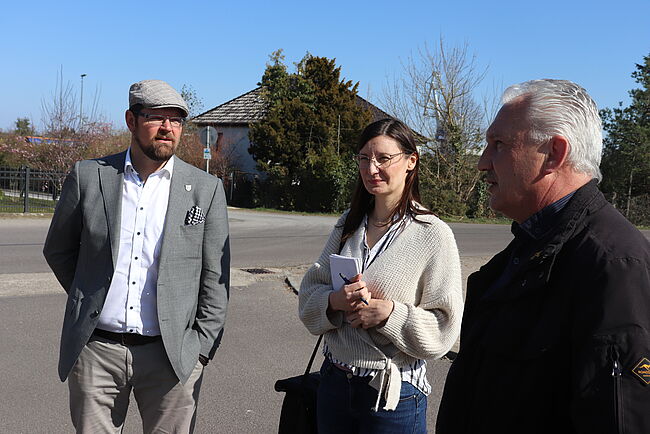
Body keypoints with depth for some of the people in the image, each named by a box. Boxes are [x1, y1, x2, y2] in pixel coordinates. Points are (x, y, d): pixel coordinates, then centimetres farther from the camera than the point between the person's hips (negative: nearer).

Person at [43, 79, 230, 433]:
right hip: (96, 349, 1)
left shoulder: (206, 189, 1)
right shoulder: (88, 176, 2)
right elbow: (57, 250, 15)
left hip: (171, 355, 0)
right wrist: (89, 298, 12)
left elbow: (215, 279, 2)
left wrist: (202, 347, -1)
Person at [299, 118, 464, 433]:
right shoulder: (348, 223, 5)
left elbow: (444, 329, -12)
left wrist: (390, 313, -25)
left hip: (392, 395, -4)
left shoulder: (433, 235, -11)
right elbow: (308, 294, 4)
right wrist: (335, 301, -16)